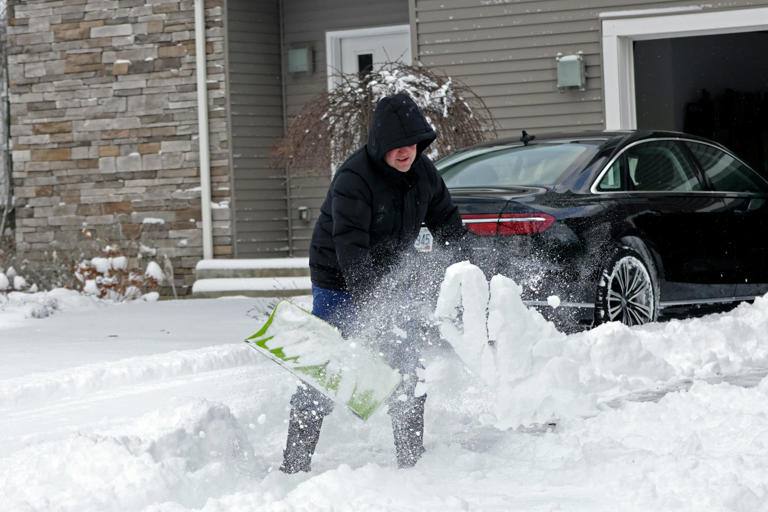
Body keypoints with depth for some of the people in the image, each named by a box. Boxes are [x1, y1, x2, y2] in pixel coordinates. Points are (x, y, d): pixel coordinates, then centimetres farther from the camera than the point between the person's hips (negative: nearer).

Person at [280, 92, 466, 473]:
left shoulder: (422, 171, -3)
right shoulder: (354, 178, -25)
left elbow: (447, 224, 11)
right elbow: (350, 245, -33)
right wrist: (369, 301, -42)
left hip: (387, 279, 6)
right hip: (339, 284, -6)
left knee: (407, 369, 6)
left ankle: (412, 459, 16)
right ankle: (295, 463, 1)